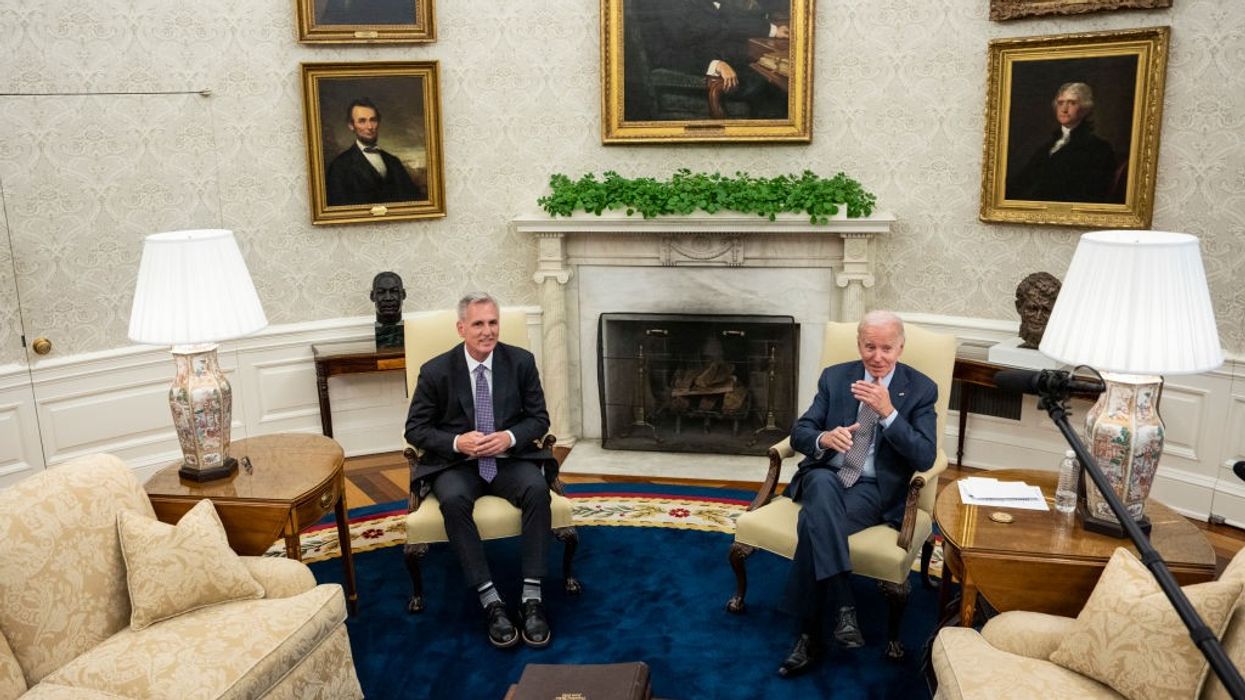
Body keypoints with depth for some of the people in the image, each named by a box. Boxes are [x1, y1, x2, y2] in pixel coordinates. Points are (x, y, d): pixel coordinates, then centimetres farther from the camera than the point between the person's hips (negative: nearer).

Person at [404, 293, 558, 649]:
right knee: (453, 500, -34)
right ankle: (490, 600, -29)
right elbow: (415, 429, 0)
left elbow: (539, 418, 4)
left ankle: (532, 596, -25)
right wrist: (456, 442, -19)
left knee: (537, 490, -31)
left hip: (509, 459, 1)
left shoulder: (521, 361, -1)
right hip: (456, 463, -1)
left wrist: (510, 437, -17)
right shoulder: (435, 371, -5)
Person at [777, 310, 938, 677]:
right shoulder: (834, 377, 9)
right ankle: (842, 605, -33)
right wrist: (824, 438, -21)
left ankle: (810, 635, -23)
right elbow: (799, 433, 4)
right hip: (825, 477, 3)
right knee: (822, 485, -37)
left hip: (876, 489, -2)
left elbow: (924, 458, -9)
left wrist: (887, 412, -21)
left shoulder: (921, 388, 1)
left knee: (812, 522, -33)